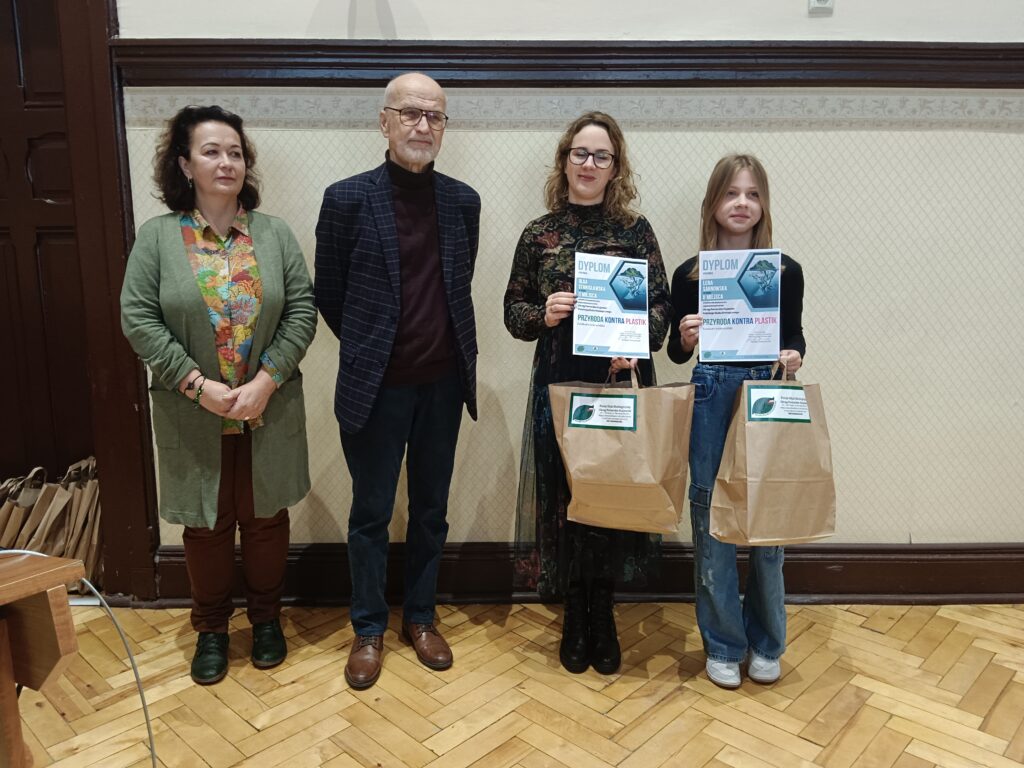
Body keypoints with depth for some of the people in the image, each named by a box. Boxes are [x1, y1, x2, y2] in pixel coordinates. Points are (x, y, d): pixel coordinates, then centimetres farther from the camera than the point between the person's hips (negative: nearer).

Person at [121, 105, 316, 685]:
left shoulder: (275, 234, 0)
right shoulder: (158, 236, -3)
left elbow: (302, 312, -4)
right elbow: (138, 319, -7)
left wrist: (265, 381, -14)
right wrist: (197, 383, -16)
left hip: (269, 412, 1)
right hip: (193, 415, -1)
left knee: (266, 517, 13)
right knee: (207, 523, 12)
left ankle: (267, 617, 35)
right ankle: (212, 629, 33)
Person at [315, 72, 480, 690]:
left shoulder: (463, 201, 3)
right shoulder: (348, 198, -7)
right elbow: (329, 294, 1)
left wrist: (447, 349, 9)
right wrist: (370, 347, 6)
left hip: (443, 383, 3)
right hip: (376, 385, -3)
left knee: (431, 509, 15)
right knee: (371, 514, 10)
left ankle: (421, 617, 34)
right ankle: (370, 629, 29)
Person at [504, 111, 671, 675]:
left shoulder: (636, 231, 5)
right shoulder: (539, 234, 5)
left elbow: (662, 305, 2)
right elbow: (513, 310, 7)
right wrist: (543, 315, -14)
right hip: (560, 385, 0)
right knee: (564, 497, 4)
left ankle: (603, 617, 26)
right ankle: (575, 618, 24)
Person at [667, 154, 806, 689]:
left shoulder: (786, 271, 1)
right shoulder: (689, 274, 1)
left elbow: (794, 334, 13)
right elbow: (676, 352, 6)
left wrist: (794, 356, -8)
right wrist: (685, 338, -15)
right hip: (710, 399, 0)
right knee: (711, 519, 5)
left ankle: (765, 643, 27)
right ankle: (723, 644, 22)